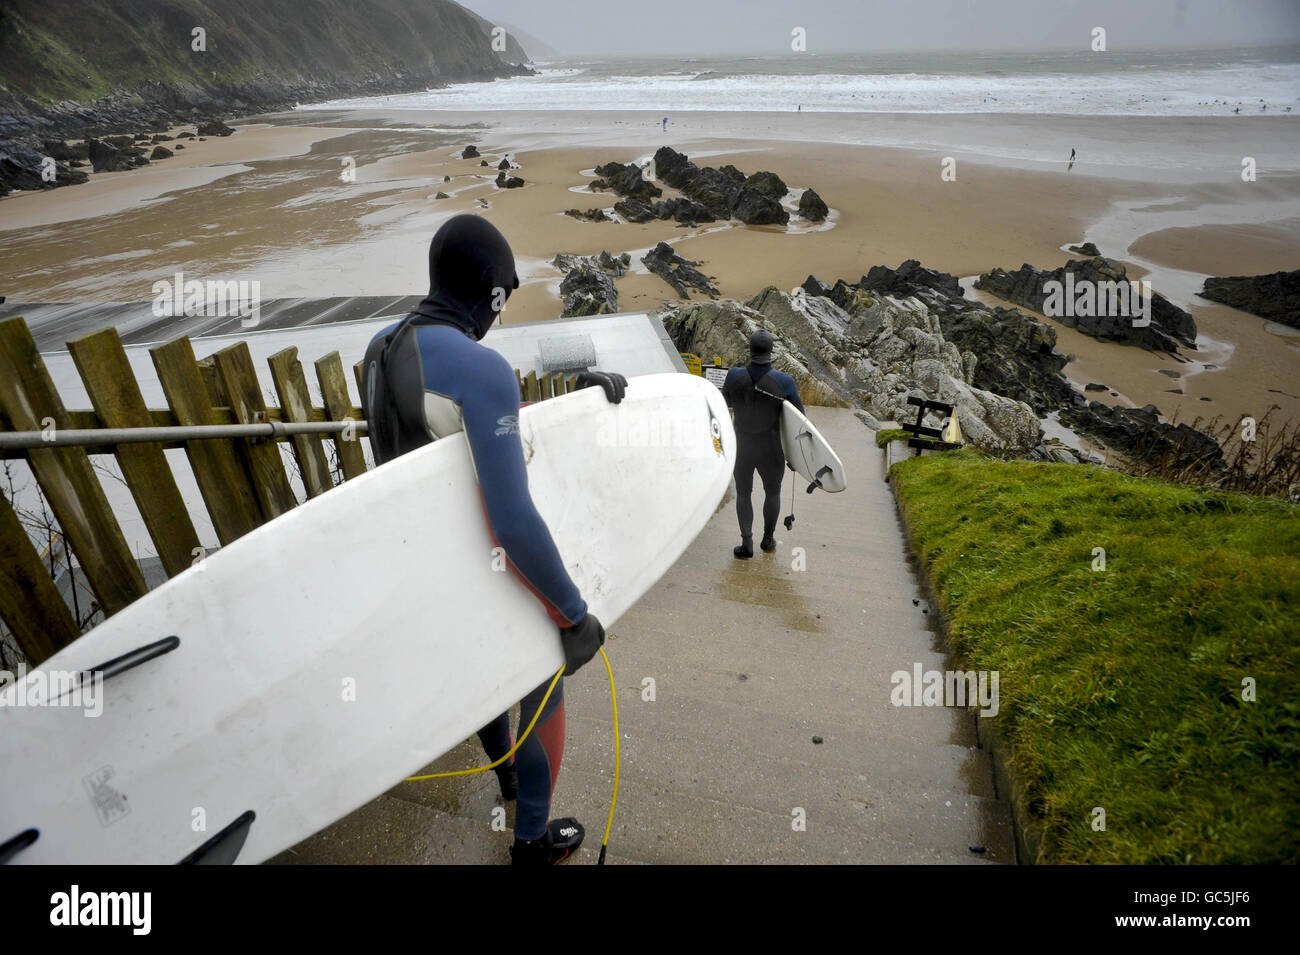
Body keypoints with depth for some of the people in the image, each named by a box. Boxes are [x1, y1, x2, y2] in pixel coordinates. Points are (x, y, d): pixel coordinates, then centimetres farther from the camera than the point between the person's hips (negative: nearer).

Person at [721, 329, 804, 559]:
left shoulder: (734, 376, -13)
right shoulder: (784, 381, -17)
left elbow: (725, 403, 6)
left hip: (742, 447, 1)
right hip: (771, 450, -1)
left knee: (743, 494, 17)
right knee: (773, 492, 21)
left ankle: (747, 543, 12)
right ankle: (768, 539, 33)